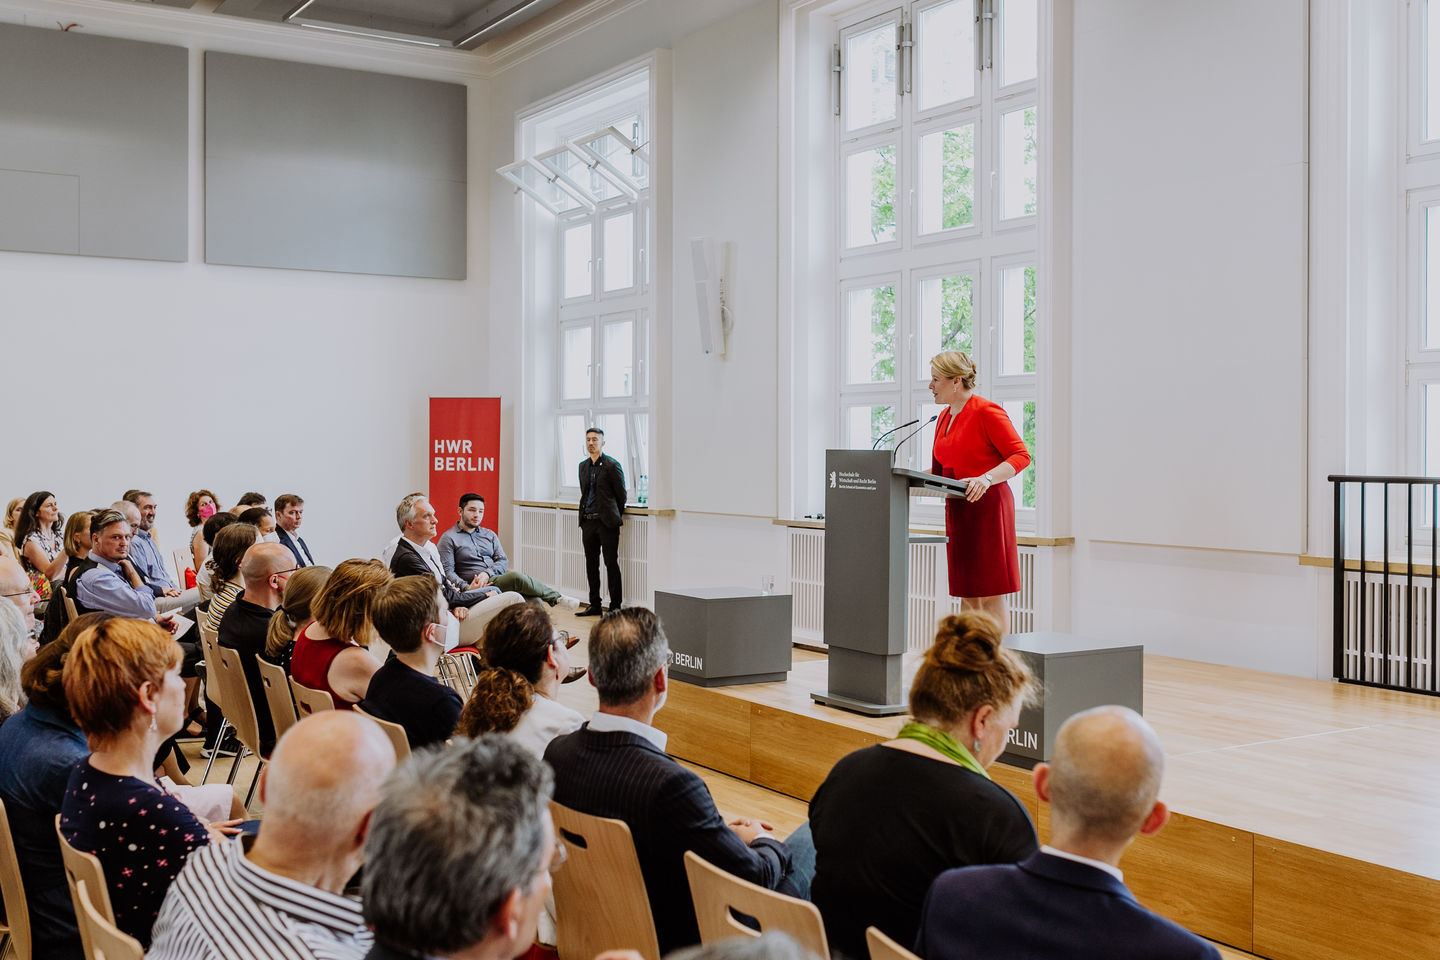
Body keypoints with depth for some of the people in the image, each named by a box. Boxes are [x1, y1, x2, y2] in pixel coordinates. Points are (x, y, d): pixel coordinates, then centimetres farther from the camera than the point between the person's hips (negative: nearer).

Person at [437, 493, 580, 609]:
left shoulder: (489, 535, 23)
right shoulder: (449, 538, 7)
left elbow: (503, 561, 12)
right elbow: (447, 572, -2)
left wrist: (487, 573, -10)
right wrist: (467, 588, -19)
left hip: (496, 578, 6)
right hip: (478, 588, -6)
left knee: (534, 600, -24)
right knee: (516, 577, -31)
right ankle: (557, 597, -15)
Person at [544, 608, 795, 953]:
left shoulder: (556, 752, -14)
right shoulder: (670, 785, -36)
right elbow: (755, 878, -22)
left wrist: (721, 832, 9)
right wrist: (766, 843, 1)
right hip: (675, 941, -7)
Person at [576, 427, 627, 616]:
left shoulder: (612, 465, -7)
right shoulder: (583, 466, 13)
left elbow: (621, 494, -2)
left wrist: (615, 517, 5)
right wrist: (584, 515, 16)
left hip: (606, 522, -7)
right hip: (588, 522, 7)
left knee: (611, 563, -4)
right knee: (591, 564, 10)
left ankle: (616, 606, 1)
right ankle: (594, 605, 17)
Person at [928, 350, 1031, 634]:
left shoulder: (986, 411, -11)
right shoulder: (945, 416, 15)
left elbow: (1021, 456, -15)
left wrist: (987, 478, -28)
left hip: (987, 507, -8)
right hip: (957, 509, 8)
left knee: (991, 594, -6)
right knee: (966, 594, 10)